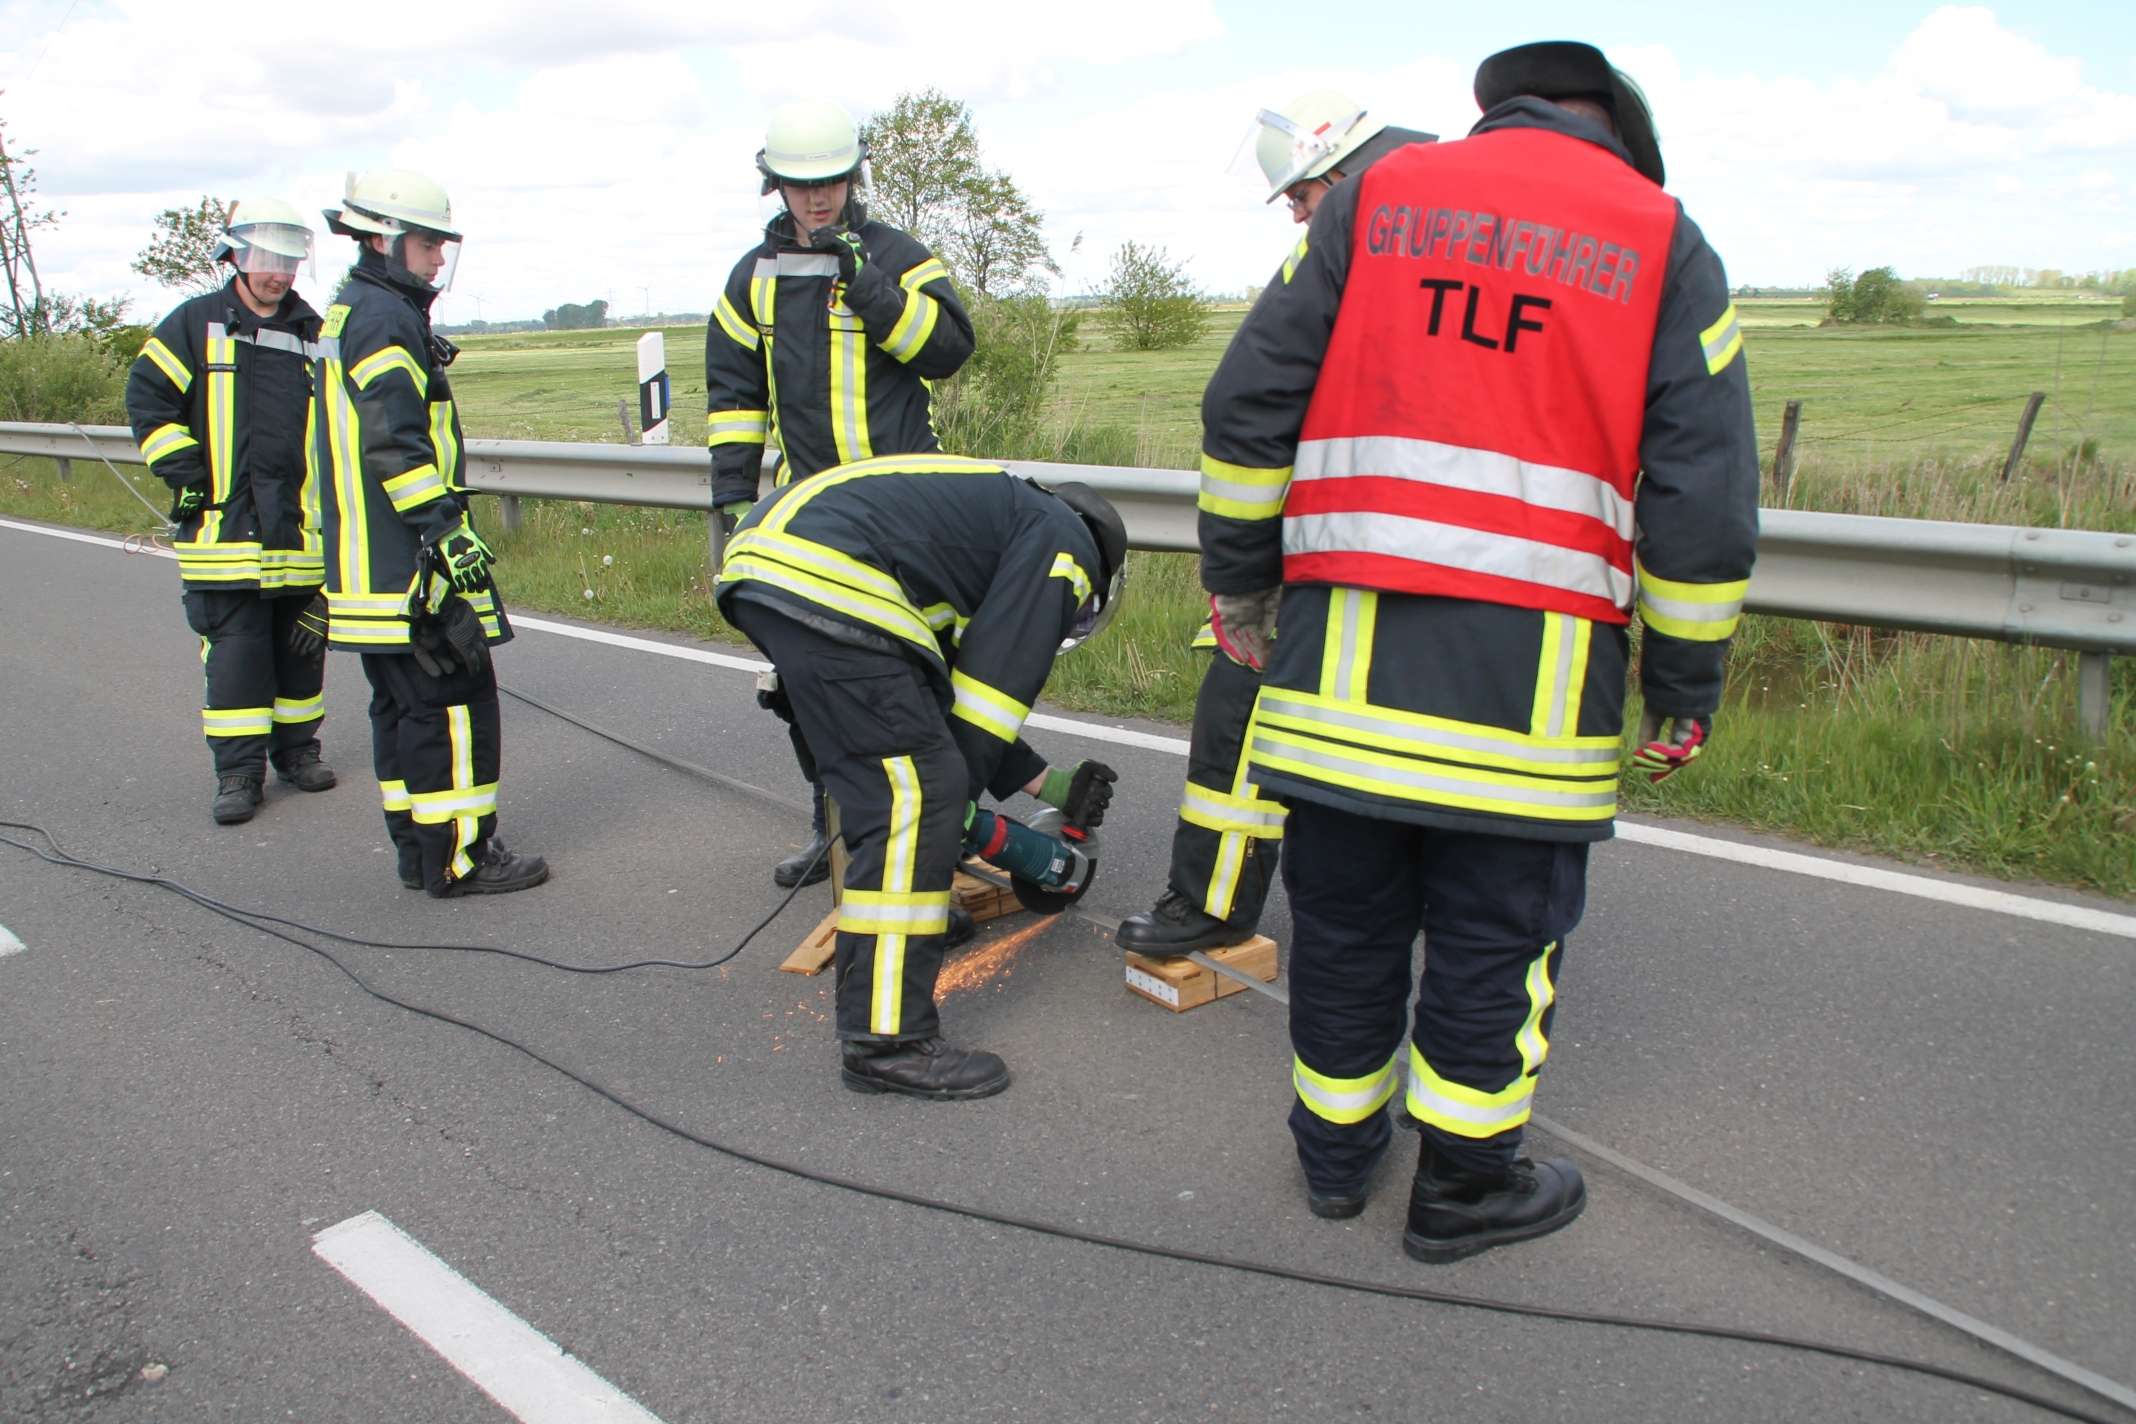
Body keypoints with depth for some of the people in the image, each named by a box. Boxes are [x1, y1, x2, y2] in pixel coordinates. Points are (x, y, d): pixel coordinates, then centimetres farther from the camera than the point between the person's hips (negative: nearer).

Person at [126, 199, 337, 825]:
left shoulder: (313, 334, 12)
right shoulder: (197, 325, 3)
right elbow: (146, 397, 2)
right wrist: (185, 474, -6)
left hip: (301, 525, 3)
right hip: (225, 523, -3)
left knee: (303, 642, 9)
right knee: (234, 647, -2)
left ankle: (297, 746, 24)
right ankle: (239, 769, 4)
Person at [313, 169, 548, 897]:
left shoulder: (348, 314, 21)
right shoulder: (385, 319, -12)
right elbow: (395, 444, -22)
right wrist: (449, 535, -23)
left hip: (368, 561, 11)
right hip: (406, 563, -11)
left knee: (401, 702, 14)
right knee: (454, 700, -6)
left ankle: (418, 848, 21)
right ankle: (460, 857, 0)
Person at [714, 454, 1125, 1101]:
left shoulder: (1003, 513, 35)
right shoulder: (1064, 545, 10)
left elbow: (963, 694, 35)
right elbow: (999, 684, 0)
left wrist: (1049, 784, 37)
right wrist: (966, 809, 10)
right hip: (823, 583, -10)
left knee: (883, 771, 26)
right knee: (915, 800, -8)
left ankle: (907, 911, 42)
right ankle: (886, 1040, -6)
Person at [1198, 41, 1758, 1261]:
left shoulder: (1377, 197, 12)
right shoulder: (1666, 243, 8)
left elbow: (1249, 404, 7)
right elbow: (1703, 498, 3)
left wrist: (1239, 571, 17)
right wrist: (1686, 690, 10)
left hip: (1347, 649, 2)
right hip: (1531, 669, -2)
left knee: (1346, 914, 14)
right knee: (1495, 935, 11)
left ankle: (1337, 1149, 32)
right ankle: (1464, 1184, 25)